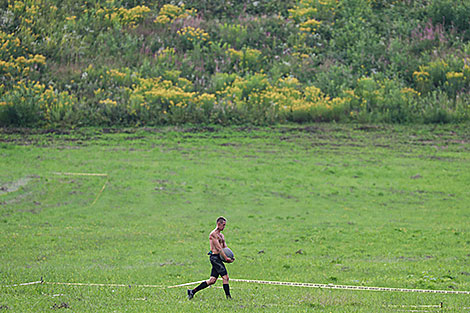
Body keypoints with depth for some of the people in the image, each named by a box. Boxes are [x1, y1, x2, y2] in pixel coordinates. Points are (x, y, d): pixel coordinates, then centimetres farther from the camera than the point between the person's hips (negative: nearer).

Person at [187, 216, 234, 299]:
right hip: (215, 257, -9)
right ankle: (228, 297, -7)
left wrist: (230, 257, 0)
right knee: (225, 277, -10)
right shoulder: (213, 234, -9)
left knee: (212, 280, 6)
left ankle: (193, 291, 10)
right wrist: (226, 258, -20)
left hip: (218, 258, 9)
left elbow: (225, 248, 18)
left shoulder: (221, 235, 21)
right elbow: (218, 248, -16)